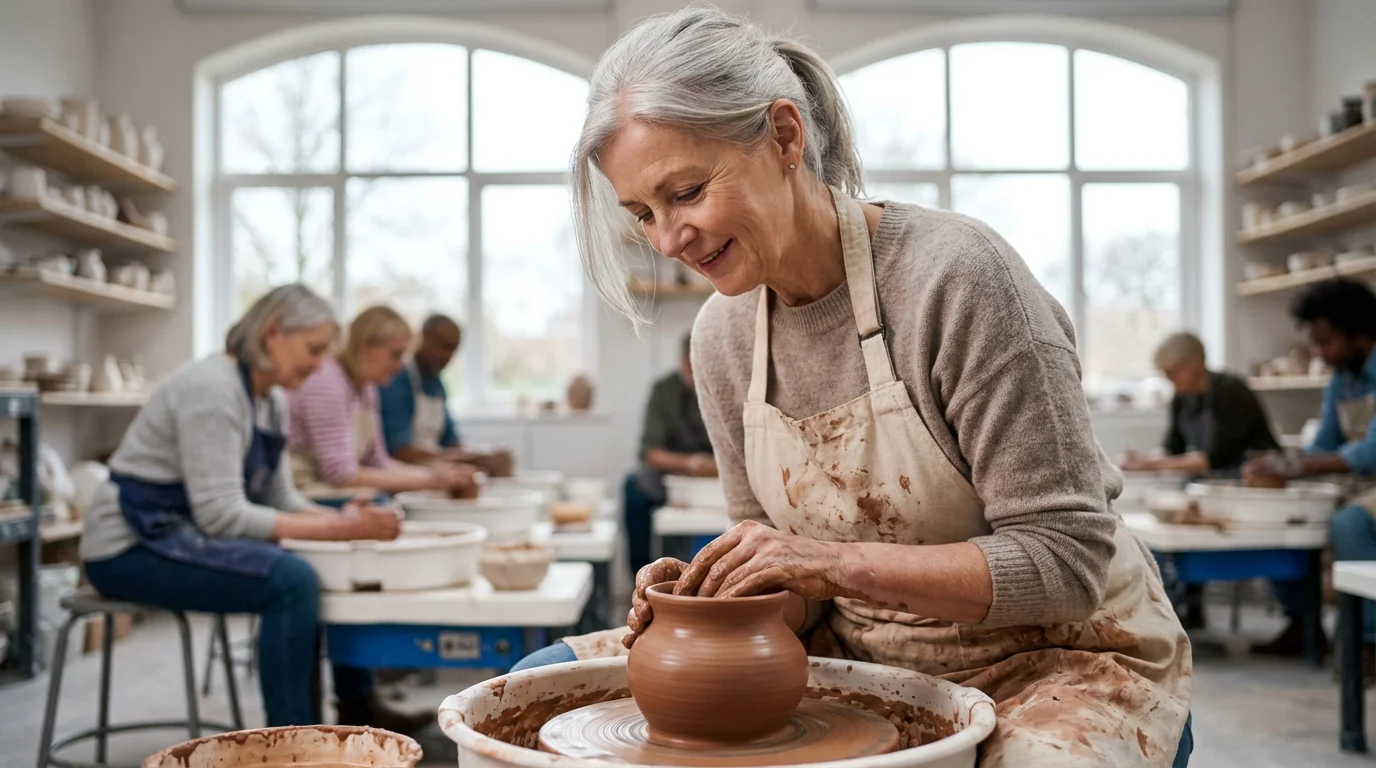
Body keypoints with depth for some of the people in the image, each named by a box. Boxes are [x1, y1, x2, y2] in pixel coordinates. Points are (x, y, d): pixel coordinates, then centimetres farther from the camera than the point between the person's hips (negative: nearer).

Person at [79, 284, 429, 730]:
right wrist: (333, 528, -26)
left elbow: (277, 498, 9)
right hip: (134, 546, -10)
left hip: (185, 534, 10)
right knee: (290, 581, -28)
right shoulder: (213, 389, -22)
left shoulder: (271, 399, 7)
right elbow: (222, 513, -27)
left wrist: (344, 521, -8)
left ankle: (357, 707, 16)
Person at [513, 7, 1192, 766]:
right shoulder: (722, 334, -2)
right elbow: (796, 583, 6)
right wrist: (709, 592, -15)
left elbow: (1066, 560, -20)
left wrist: (840, 561, -28)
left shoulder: (956, 275, -21)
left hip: (1054, 656, -5)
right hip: (863, 657, 6)